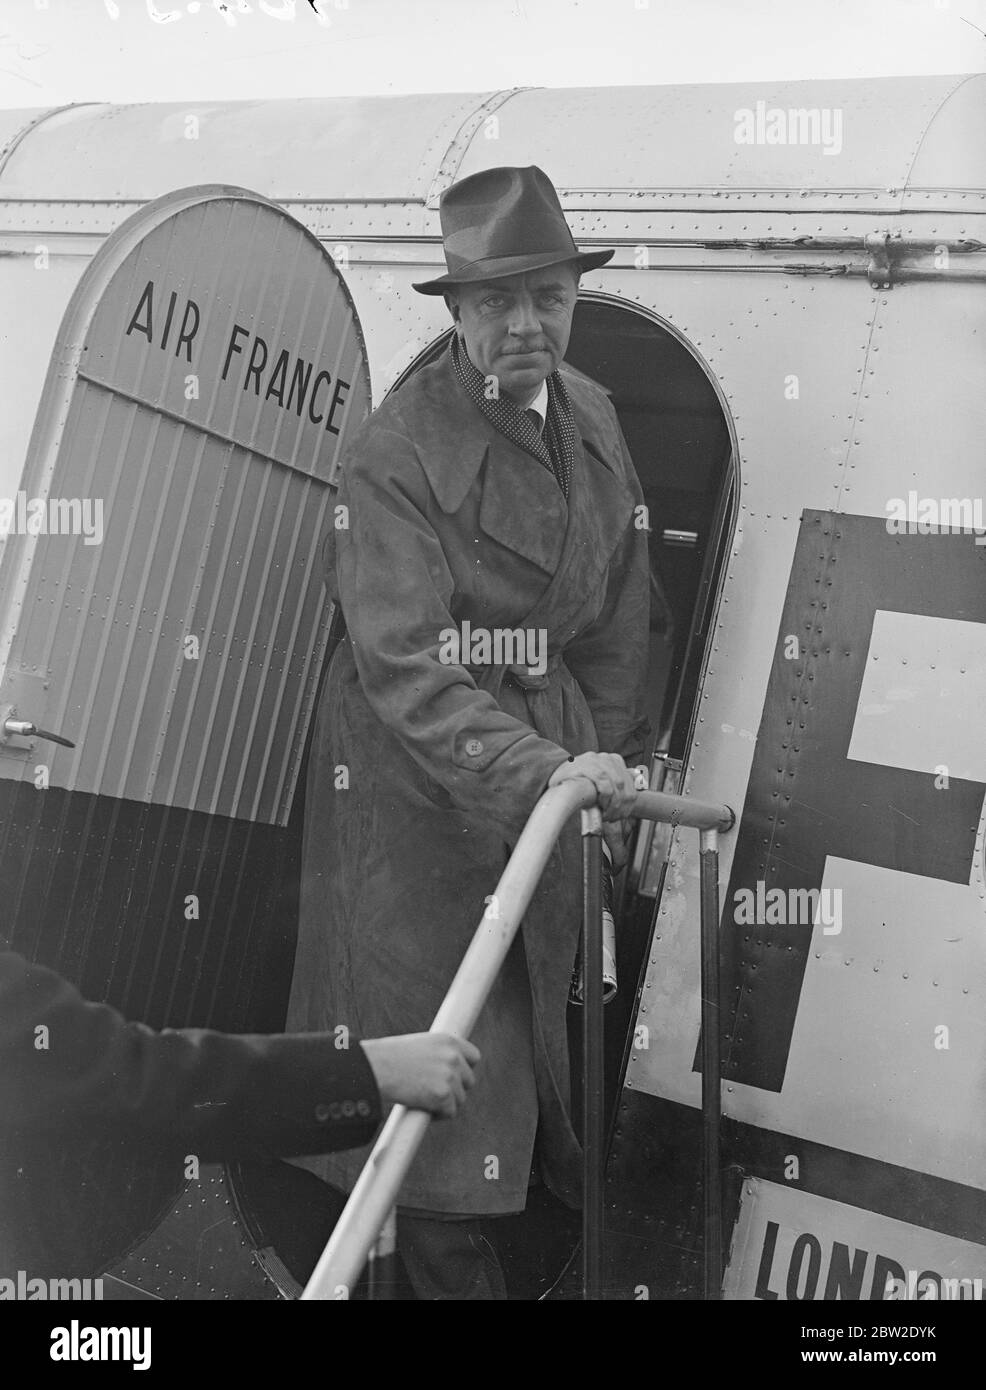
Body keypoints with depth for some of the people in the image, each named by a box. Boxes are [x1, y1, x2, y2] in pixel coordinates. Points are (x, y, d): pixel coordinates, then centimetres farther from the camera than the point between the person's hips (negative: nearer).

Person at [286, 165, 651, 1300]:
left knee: (539, 997, 20)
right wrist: (544, 771, -38)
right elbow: (406, 666, -27)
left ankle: (540, 1181, 41)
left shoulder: (594, 417, 3)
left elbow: (619, 615, 11)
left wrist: (607, 762, 11)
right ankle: (451, 1266, 22)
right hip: (413, 770, -6)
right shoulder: (392, 456, -19)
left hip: (553, 750, 7)